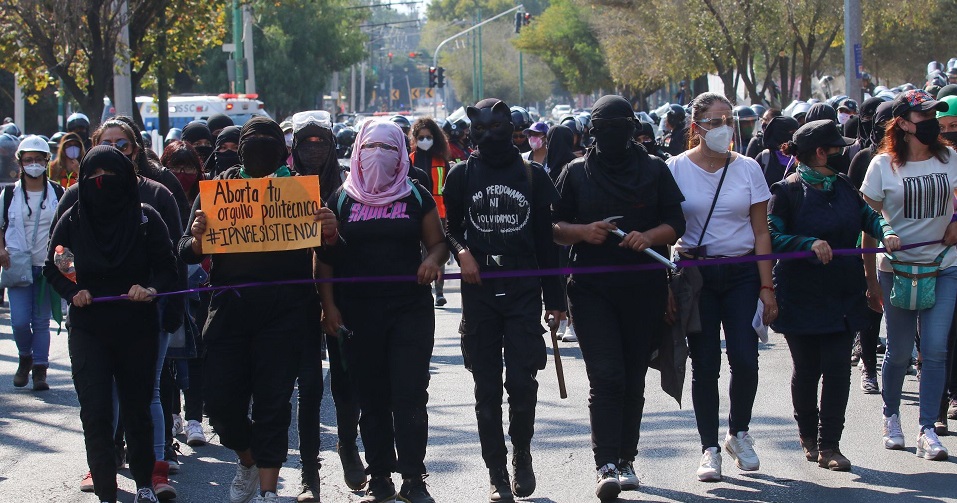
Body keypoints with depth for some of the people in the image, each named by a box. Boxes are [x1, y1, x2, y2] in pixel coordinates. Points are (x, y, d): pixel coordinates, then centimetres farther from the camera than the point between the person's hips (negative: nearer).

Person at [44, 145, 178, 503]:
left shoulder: (145, 218, -3)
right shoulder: (72, 221, 2)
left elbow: (167, 268, -1)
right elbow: (52, 268, 11)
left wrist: (152, 288, -22)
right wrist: (72, 292, -7)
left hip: (137, 329, 0)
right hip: (88, 331, 1)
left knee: (137, 408, 10)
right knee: (95, 411, -8)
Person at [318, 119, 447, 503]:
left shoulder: (417, 196, 7)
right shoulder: (341, 199, 7)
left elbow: (437, 242, 10)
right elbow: (326, 256, 6)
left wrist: (433, 259, -13)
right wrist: (328, 305, -3)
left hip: (410, 308, -1)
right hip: (358, 312, 1)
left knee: (410, 395, -7)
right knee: (372, 398, 5)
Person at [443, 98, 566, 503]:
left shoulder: (532, 176, 6)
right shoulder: (462, 176, 6)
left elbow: (545, 240, 8)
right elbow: (450, 227, 15)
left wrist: (554, 298, 6)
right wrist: (461, 251, -8)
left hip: (523, 291, -1)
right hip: (479, 293, 1)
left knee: (522, 380, -9)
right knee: (487, 387, 2)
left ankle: (522, 453, 16)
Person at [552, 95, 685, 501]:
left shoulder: (655, 170, 9)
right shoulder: (576, 173, 8)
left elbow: (675, 223, 6)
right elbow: (554, 227, 7)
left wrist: (649, 236, -14)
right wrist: (582, 231, -13)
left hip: (644, 287, 2)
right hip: (592, 288, -2)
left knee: (633, 379, 7)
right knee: (606, 376, -13)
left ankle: (625, 461, 17)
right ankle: (607, 466, -18)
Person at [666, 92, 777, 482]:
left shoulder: (747, 169, 3)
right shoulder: (676, 169, -1)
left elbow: (761, 232, 4)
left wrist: (766, 286, 0)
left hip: (742, 274, 1)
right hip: (697, 274, -1)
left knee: (745, 359, -8)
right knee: (705, 364, -1)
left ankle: (739, 433, 16)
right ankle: (710, 448, 9)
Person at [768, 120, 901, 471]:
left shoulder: (842, 186, 11)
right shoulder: (787, 191, -7)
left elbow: (868, 216, 12)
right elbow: (773, 237, -13)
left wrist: (886, 232, -10)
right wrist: (810, 244, -26)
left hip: (843, 295, 4)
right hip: (802, 295, -4)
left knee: (837, 369, -3)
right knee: (807, 370, 6)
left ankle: (829, 447, 0)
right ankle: (808, 435, 27)